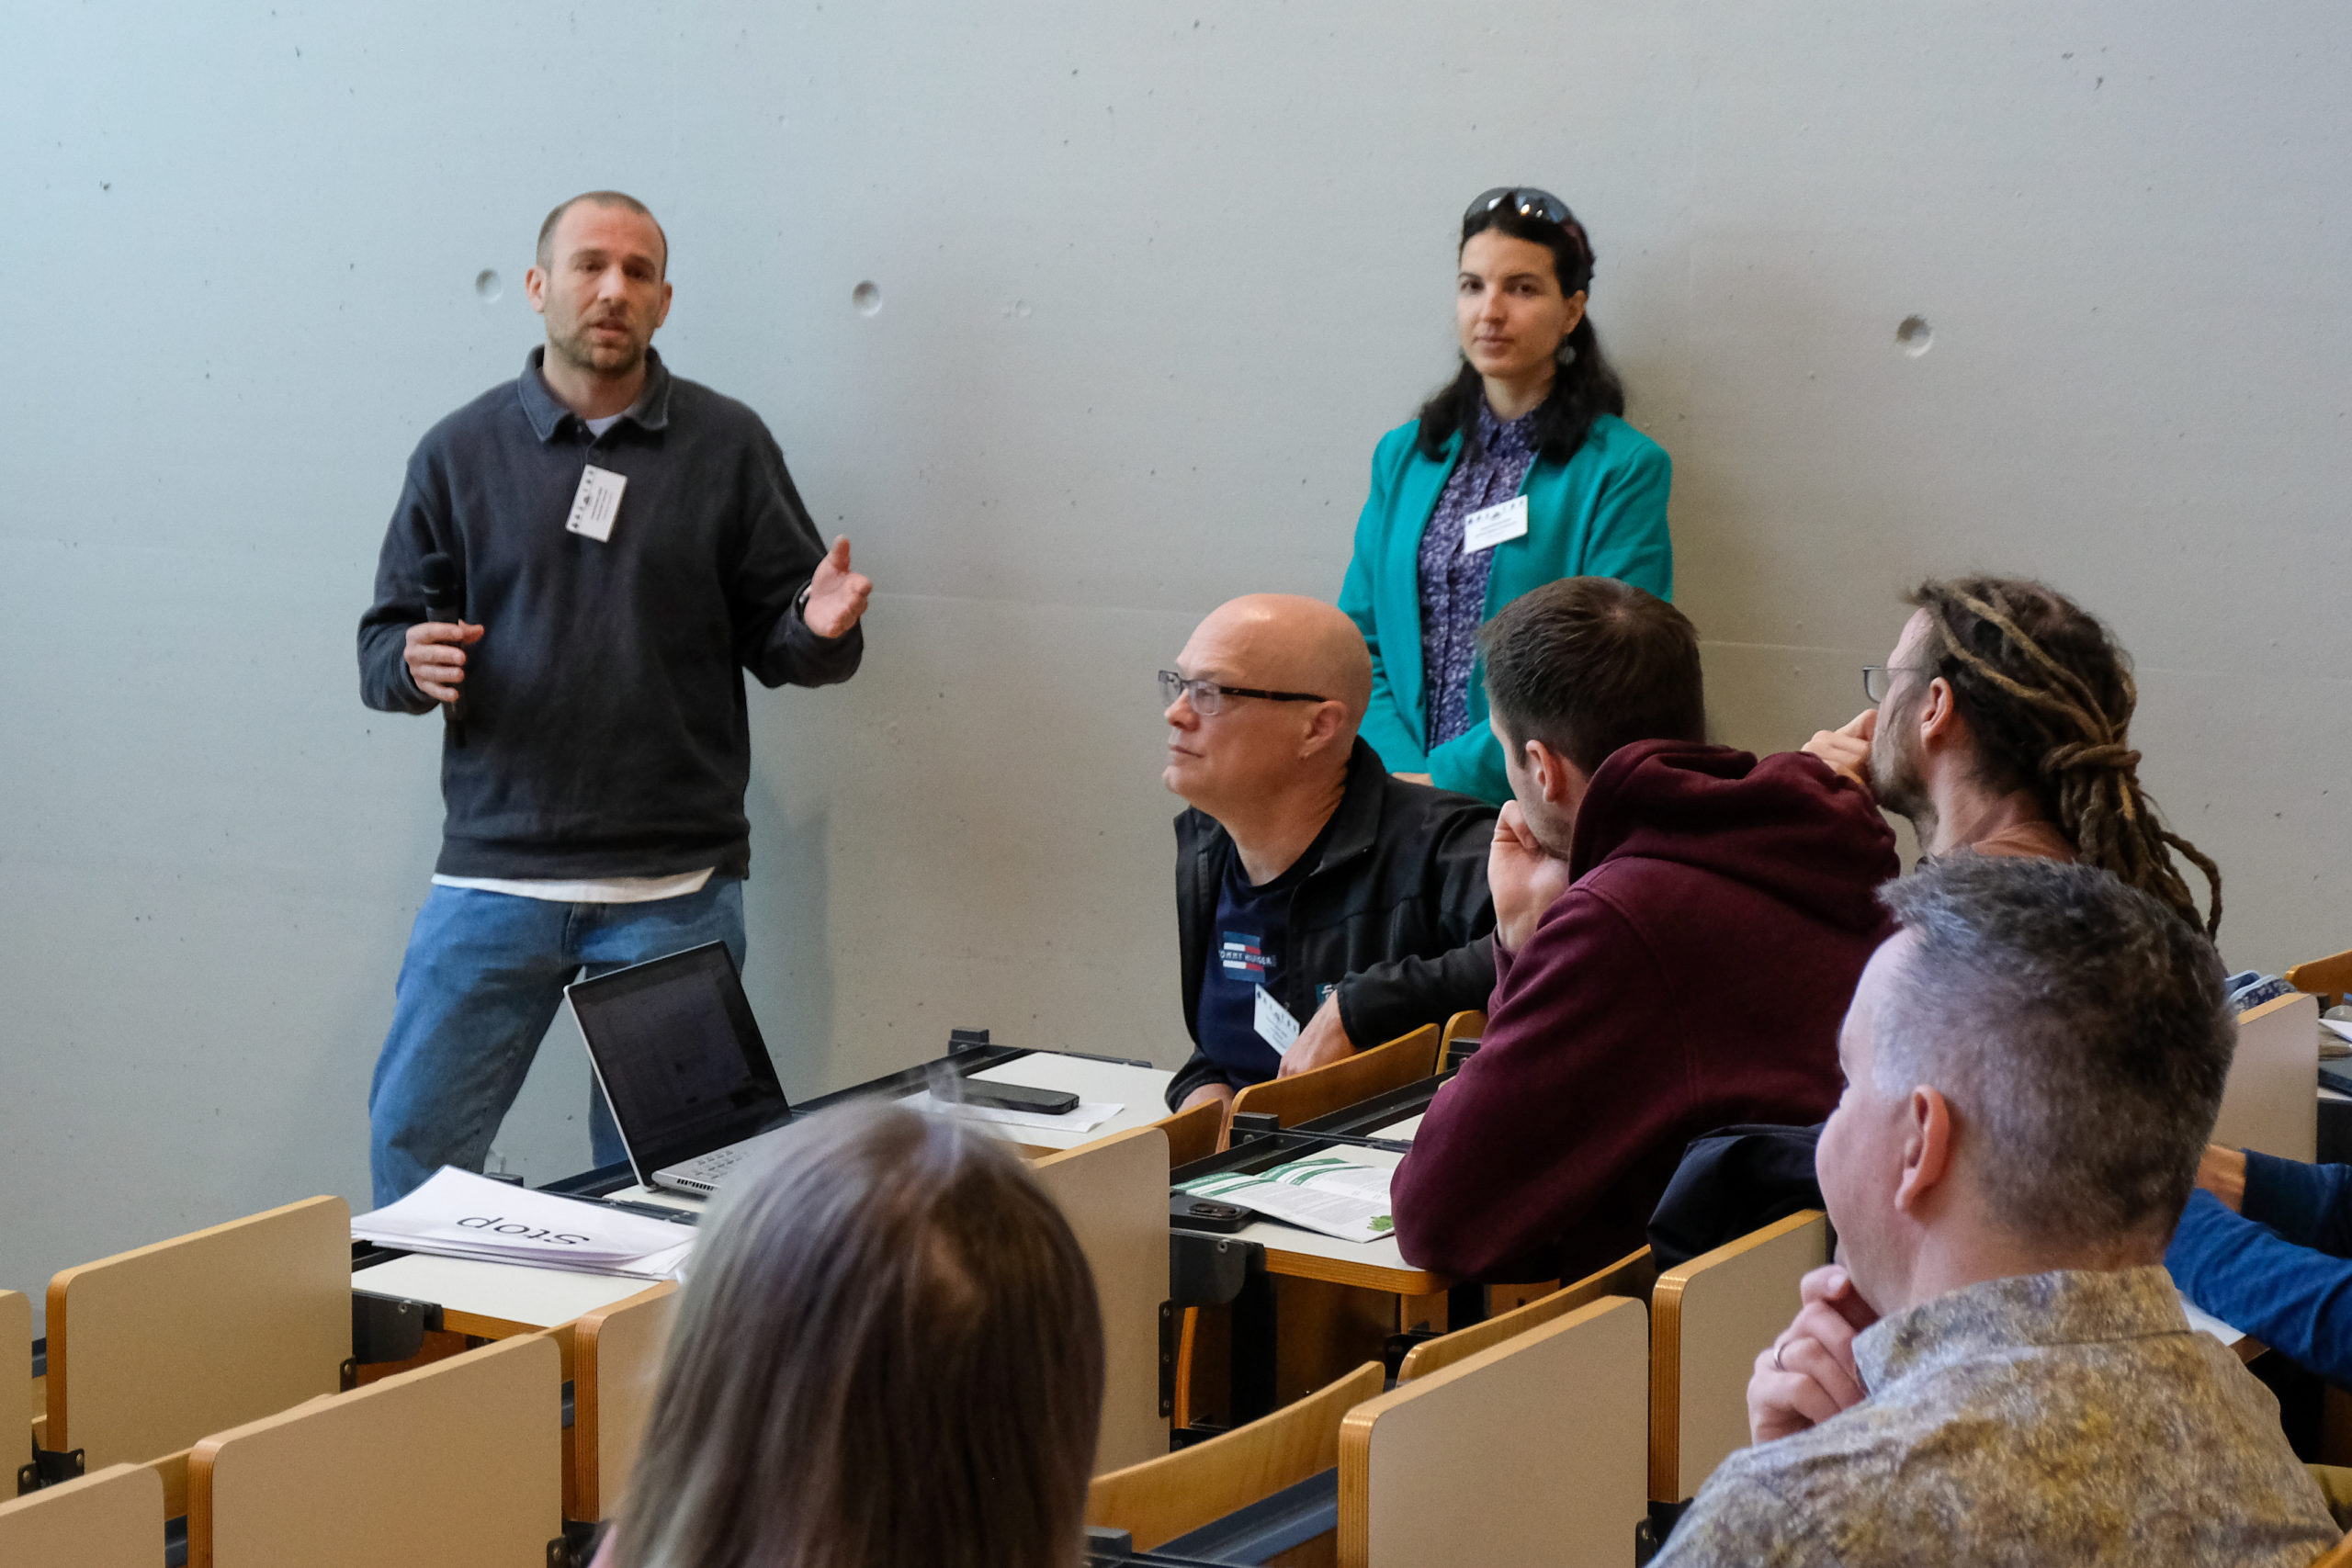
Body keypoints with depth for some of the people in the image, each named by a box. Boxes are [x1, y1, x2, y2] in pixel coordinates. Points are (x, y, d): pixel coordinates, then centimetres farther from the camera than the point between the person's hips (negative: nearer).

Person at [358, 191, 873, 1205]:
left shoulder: (726, 447, 6)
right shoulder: (461, 452, 8)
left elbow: (775, 638, 8)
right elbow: (382, 646, 11)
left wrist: (819, 629, -14)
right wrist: (415, 665, -12)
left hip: (676, 891, -1)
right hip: (494, 876, 1)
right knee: (412, 1141, 0)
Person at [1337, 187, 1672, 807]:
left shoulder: (1623, 468, 0)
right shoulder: (1404, 455, 16)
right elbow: (1361, 639, 13)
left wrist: (1446, 777, -12)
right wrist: (1399, 770, -5)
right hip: (1403, 791, 4)